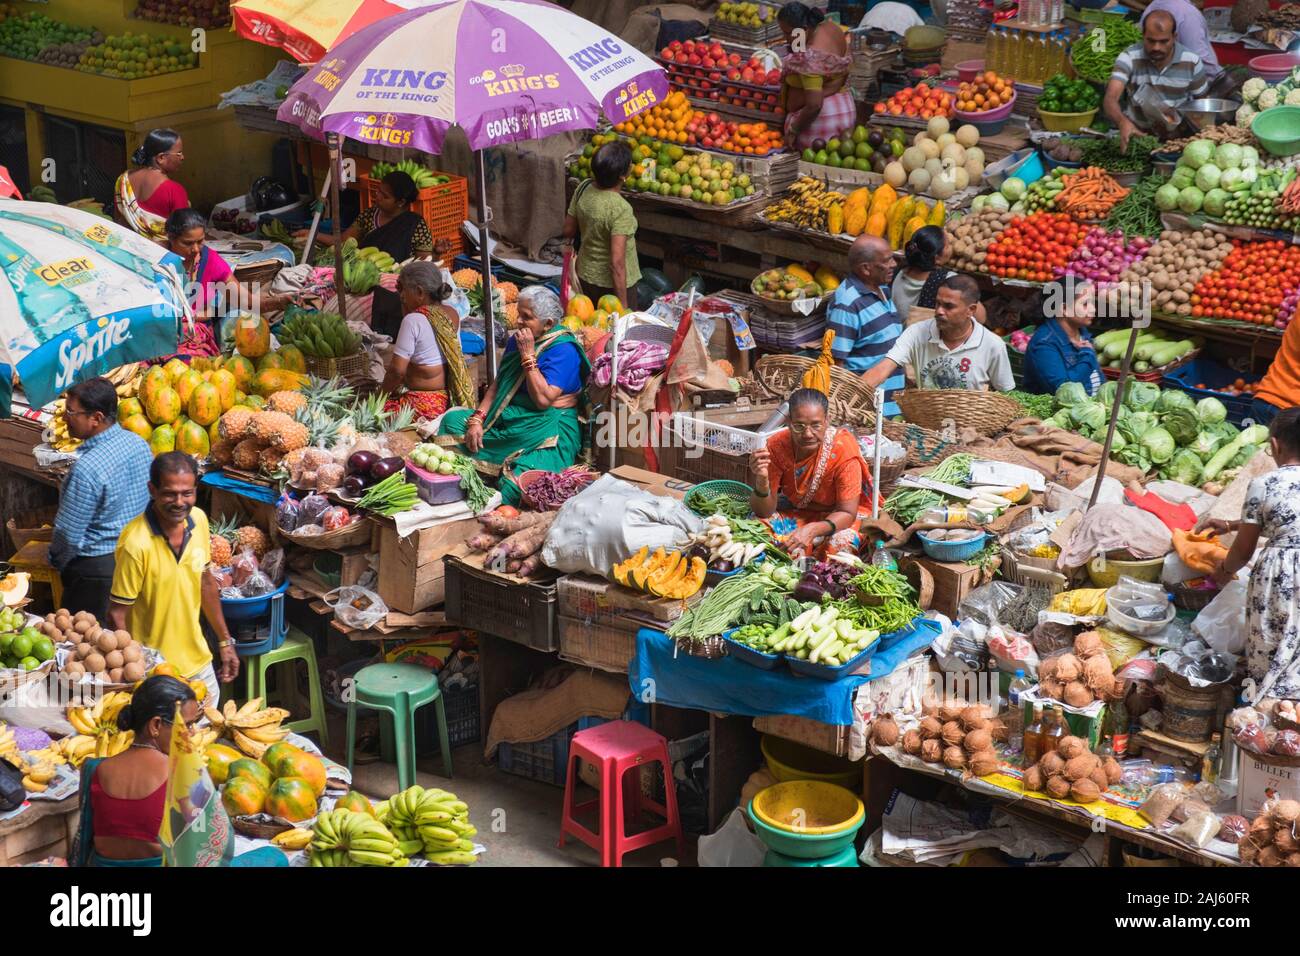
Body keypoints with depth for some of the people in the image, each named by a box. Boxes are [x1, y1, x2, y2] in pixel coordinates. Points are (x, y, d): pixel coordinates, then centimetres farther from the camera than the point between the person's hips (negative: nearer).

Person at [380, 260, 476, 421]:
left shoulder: (413, 320, -18)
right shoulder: (452, 314, 6)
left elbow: (397, 370, -16)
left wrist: (383, 392, 1)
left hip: (425, 405, -9)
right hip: (451, 399, 9)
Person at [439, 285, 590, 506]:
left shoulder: (564, 350, -13)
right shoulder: (516, 341, 13)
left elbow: (543, 399, -22)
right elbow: (497, 385, 14)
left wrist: (528, 356, -17)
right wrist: (477, 419, -1)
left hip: (547, 428, -9)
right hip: (507, 417, 9)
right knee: (452, 419, -5)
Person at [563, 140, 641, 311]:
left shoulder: (583, 189, -11)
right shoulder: (621, 209, -30)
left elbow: (568, 231, 3)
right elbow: (617, 262, -30)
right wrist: (623, 307, -25)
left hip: (585, 275, 6)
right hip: (613, 282, -6)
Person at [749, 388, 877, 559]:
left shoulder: (844, 449, -27)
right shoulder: (776, 446, -20)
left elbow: (847, 512, -22)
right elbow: (764, 511, -16)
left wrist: (812, 530, -42)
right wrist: (762, 480, -39)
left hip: (838, 515, -2)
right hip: (794, 511, 2)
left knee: (841, 543, -33)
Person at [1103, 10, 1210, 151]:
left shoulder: (1192, 62, -6)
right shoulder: (1128, 58, -12)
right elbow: (1110, 98, -24)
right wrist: (1123, 122, -46)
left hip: (1177, 137, 0)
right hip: (1135, 133, 0)